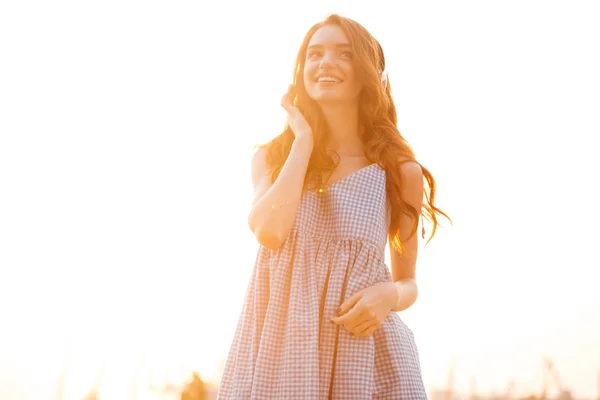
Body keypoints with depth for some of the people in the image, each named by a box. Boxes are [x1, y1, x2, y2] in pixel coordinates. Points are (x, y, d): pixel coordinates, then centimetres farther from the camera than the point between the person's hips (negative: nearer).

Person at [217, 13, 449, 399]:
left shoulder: (401, 172, 3)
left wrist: (390, 295, -13)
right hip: (280, 349, 1)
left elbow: (408, 283, 11)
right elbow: (269, 231, -17)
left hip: (366, 354, 0)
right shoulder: (272, 157, 5)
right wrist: (304, 140, -7)